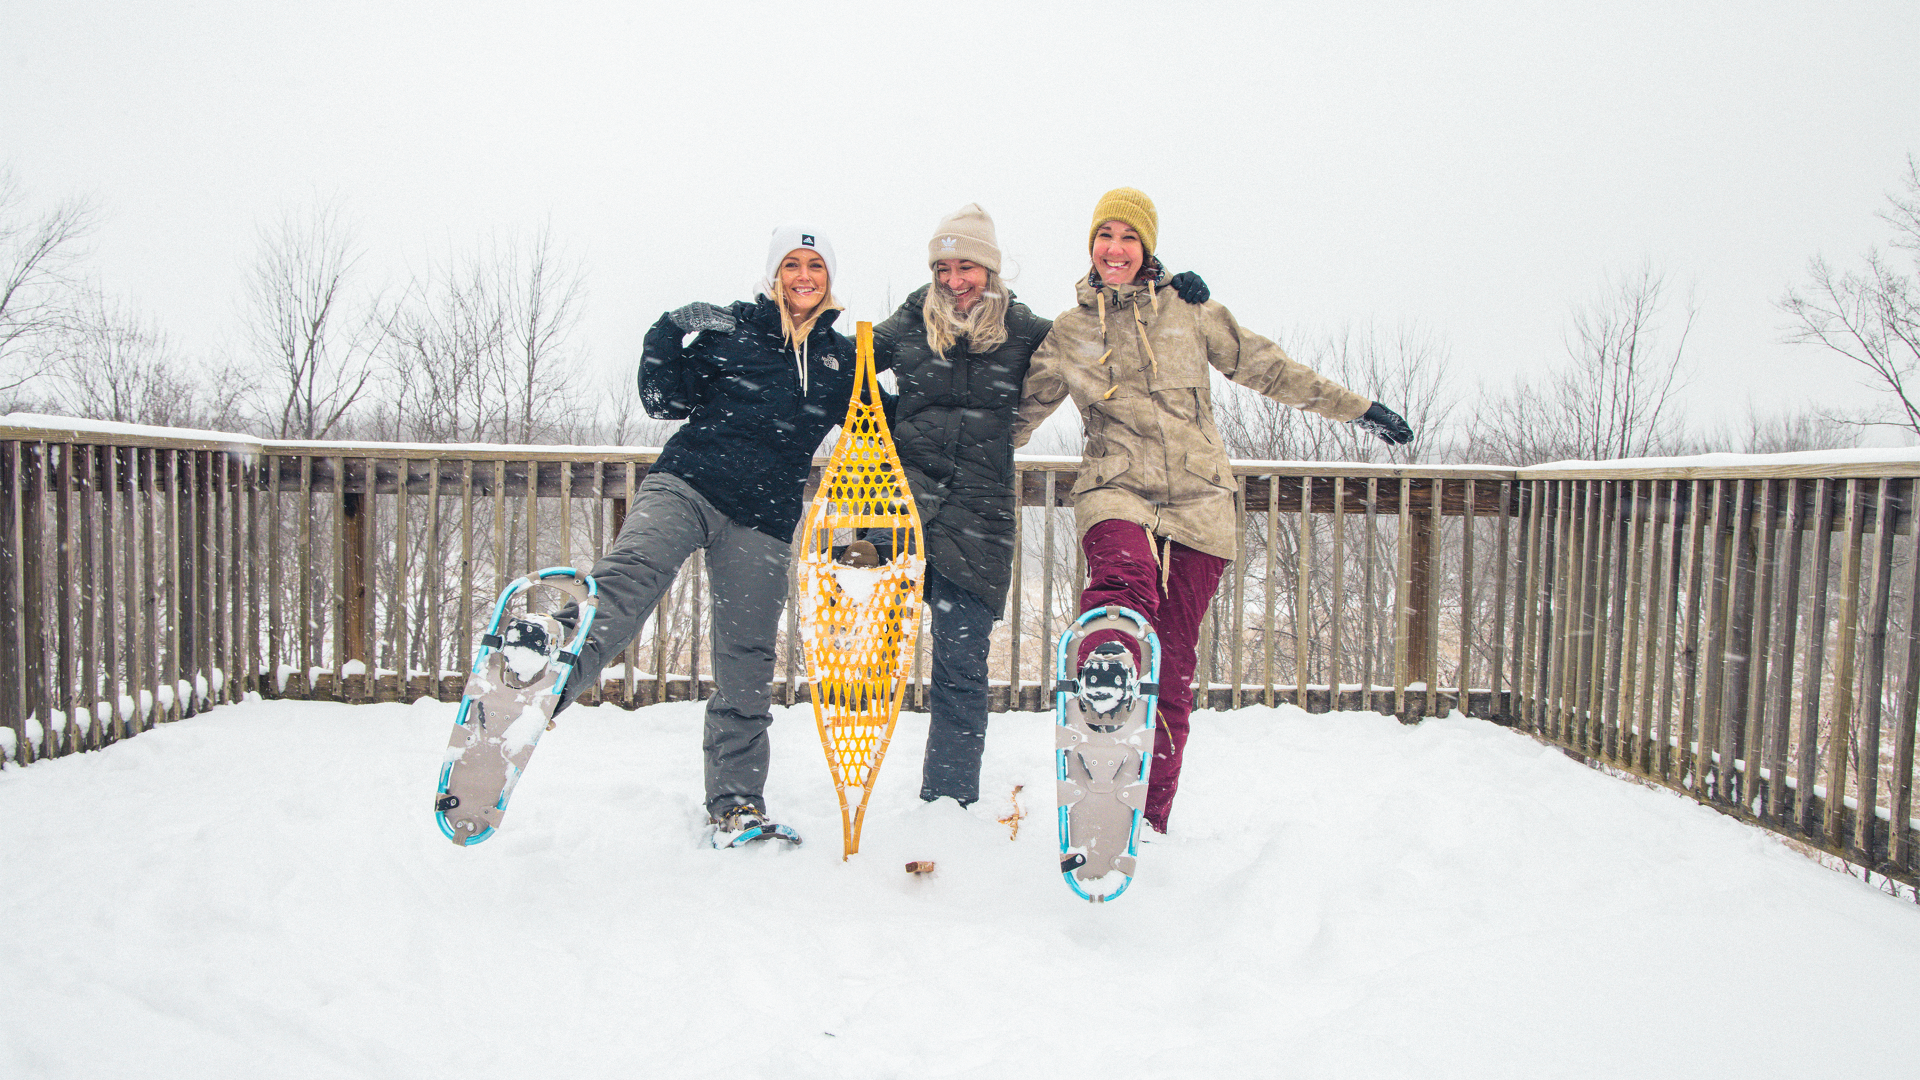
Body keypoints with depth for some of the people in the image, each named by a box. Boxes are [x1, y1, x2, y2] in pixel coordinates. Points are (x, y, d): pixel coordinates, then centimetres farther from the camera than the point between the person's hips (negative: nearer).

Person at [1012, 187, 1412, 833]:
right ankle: (1107, 655, -68)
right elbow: (1024, 408, 21)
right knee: (1125, 572, -39)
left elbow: (1266, 367, 17)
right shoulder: (1067, 333, 11)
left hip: (1198, 501, 1)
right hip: (1116, 490, -1)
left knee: (1172, 672, 0)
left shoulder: (1189, 312, 12)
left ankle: (1150, 820, 10)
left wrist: (1357, 409, 19)